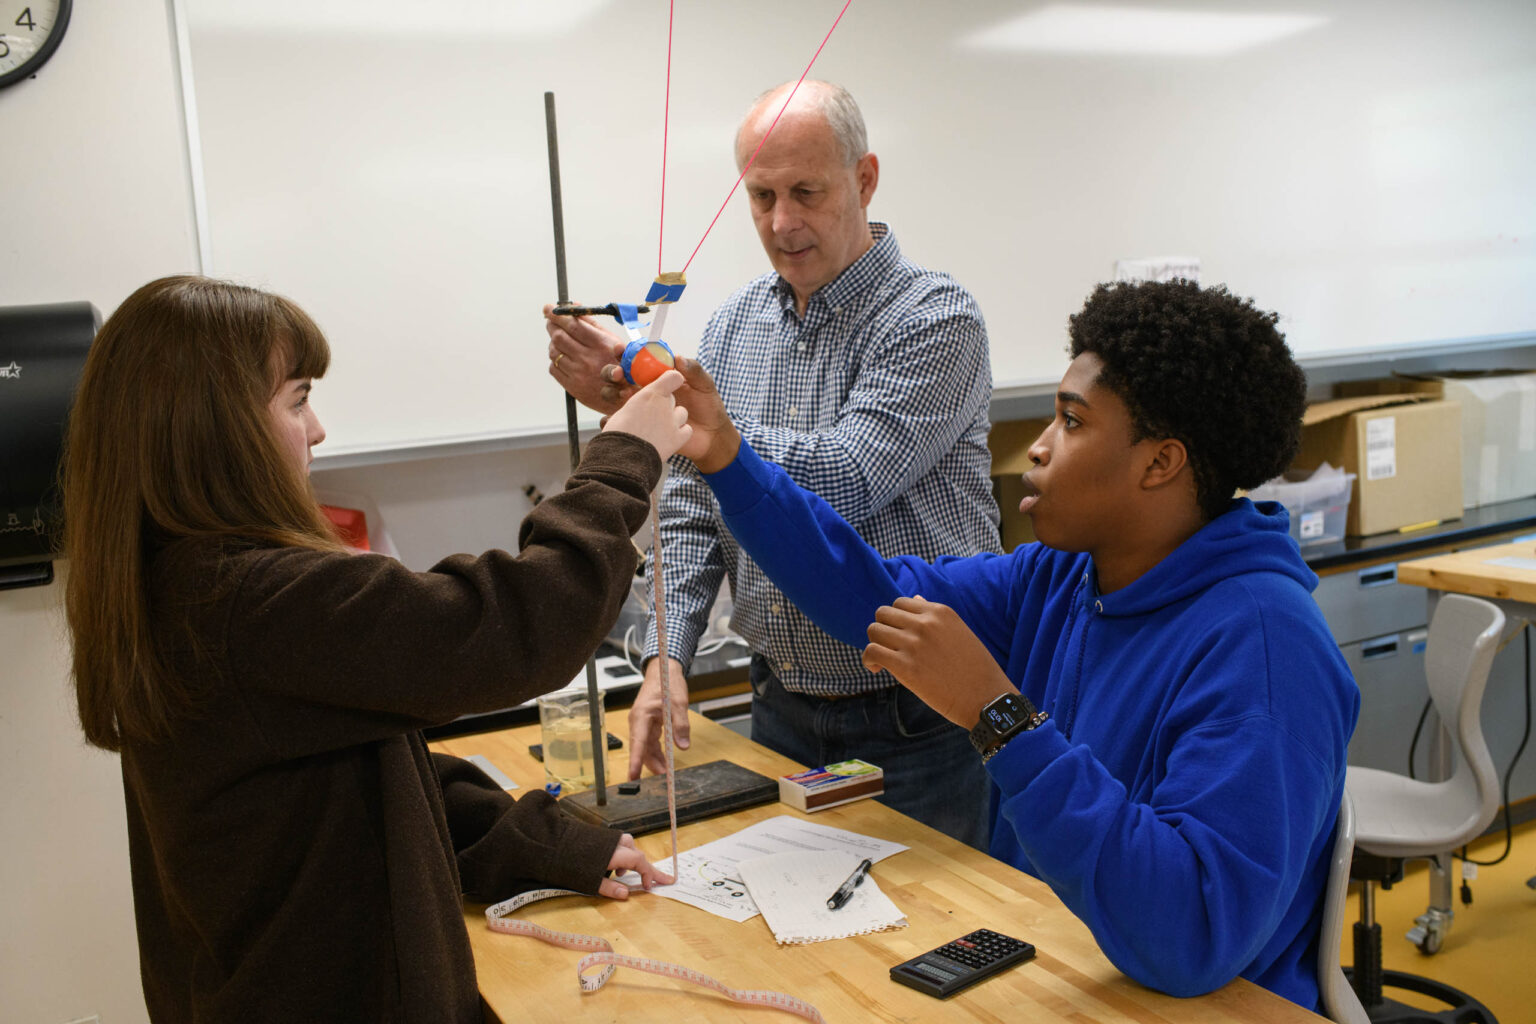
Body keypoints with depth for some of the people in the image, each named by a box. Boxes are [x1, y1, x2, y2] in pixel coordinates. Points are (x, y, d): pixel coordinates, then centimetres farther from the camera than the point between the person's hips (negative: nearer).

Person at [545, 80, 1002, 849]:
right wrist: (665, 658, -6)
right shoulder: (734, 324, 5)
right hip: (781, 711, 5)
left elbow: (841, 483, -27)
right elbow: (691, 507, 7)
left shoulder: (935, 318, -14)